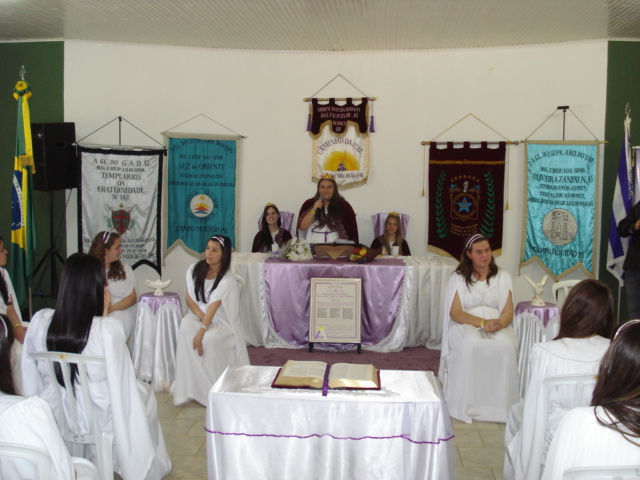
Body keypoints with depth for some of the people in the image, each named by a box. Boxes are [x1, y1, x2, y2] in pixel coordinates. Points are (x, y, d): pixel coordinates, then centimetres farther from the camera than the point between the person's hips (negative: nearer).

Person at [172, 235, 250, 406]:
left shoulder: (227, 280, -17)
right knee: (186, 327, -30)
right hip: (198, 315, 4)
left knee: (208, 339, -34)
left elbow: (213, 308, -26)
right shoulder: (195, 270, -3)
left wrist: (202, 331, -35)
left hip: (221, 321, -4)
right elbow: (189, 298, 1)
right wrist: (201, 317, -15)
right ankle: (190, 386, -23)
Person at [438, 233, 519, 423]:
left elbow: (508, 312, 4)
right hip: (465, 325, -2)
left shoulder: (503, 277, 12)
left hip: (497, 327, 2)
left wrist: (499, 323, -20)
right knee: (470, 346, -35)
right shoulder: (458, 277, 6)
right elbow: (455, 313, -4)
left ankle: (500, 406, -19)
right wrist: (482, 322, -20)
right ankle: (466, 405, -23)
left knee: (506, 346, -32)